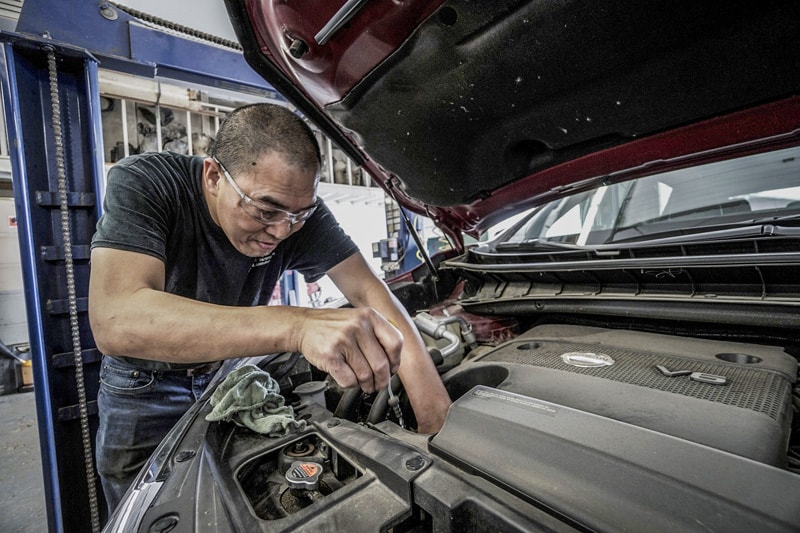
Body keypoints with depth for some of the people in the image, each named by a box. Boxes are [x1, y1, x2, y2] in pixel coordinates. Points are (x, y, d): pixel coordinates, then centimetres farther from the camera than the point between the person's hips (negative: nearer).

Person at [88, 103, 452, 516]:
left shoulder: (296, 207, -22)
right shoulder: (141, 184, -30)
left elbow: (368, 289, -27)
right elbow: (114, 322, -44)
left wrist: (435, 408, -36)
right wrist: (297, 325, -58)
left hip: (231, 371, 2)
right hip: (144, 388, -1)